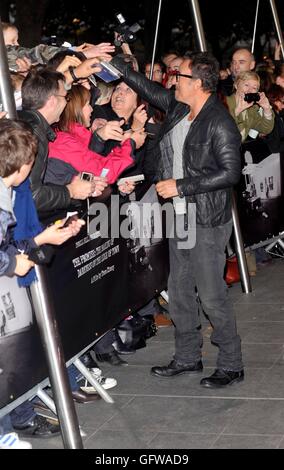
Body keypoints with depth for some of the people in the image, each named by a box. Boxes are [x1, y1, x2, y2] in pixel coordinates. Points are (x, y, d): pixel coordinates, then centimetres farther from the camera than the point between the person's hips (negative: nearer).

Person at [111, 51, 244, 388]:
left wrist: (181, 186, -19)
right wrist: (114, 63, 19)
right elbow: (147, 88, 20)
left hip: (207, 222, -9)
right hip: (180, 219, 9)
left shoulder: (219, 122, -17)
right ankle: (187, 358, 31)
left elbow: (230, 172, -21)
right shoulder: (177, 107, 6)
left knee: (211, 296, -3)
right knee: (179, 293, 16)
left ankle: (231, 365, 12)